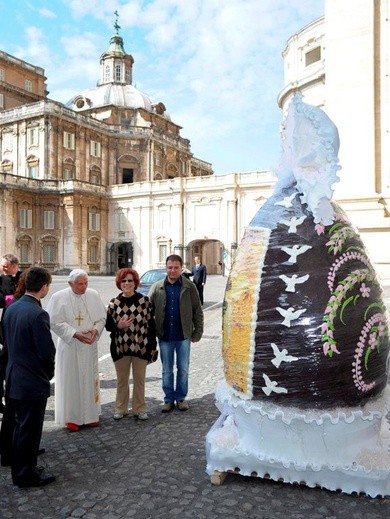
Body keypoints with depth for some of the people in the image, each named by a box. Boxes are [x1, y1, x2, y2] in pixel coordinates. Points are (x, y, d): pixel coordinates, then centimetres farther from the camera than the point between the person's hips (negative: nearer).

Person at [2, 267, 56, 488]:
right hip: (34, 382, -8)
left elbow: (8, 340, 10)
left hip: (15, 378, 8)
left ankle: (20, 470, 35)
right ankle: (27, 475, 22)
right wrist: (49, 372, -1)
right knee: (30, 430, 8)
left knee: (20, 427, 21)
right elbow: (47, 351, -21)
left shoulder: (11, 308, 2)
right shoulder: (38, 314, -24)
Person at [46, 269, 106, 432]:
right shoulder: (59, 297, -9)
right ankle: (71, 418, 17)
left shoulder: (94, 295, 0)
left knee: (89, 379, 10)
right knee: (70, 381, 4)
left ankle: (90, 415, 25)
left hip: (89, 346, 3)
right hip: (69, 346, -3)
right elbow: (54, 322, -11)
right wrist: (75, 334, -19)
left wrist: (95, 330, -14)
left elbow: (102, 317, 6)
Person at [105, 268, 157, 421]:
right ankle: (120, 408, 30)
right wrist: (119, 326, -16)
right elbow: (108, 325, 5)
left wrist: (152, 346, -1)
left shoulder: (144, 301, -3)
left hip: (141, 348, -1)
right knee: (122, 380, 13)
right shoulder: (114, 303, -1)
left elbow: (151, 324, 0)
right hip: (120, 347, 1)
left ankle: (139, 409, 27)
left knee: (139, 379, 11)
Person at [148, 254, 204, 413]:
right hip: (165, 336, 1)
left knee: (183, 369, 12)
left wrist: (198, 332, -3)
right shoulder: (157, 288, 0)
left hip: (184, 336, -1)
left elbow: (197, 311, -1)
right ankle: (169, 399, 27)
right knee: (167, 371, 12)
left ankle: (181, 398, 29)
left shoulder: (189, 287, -4)